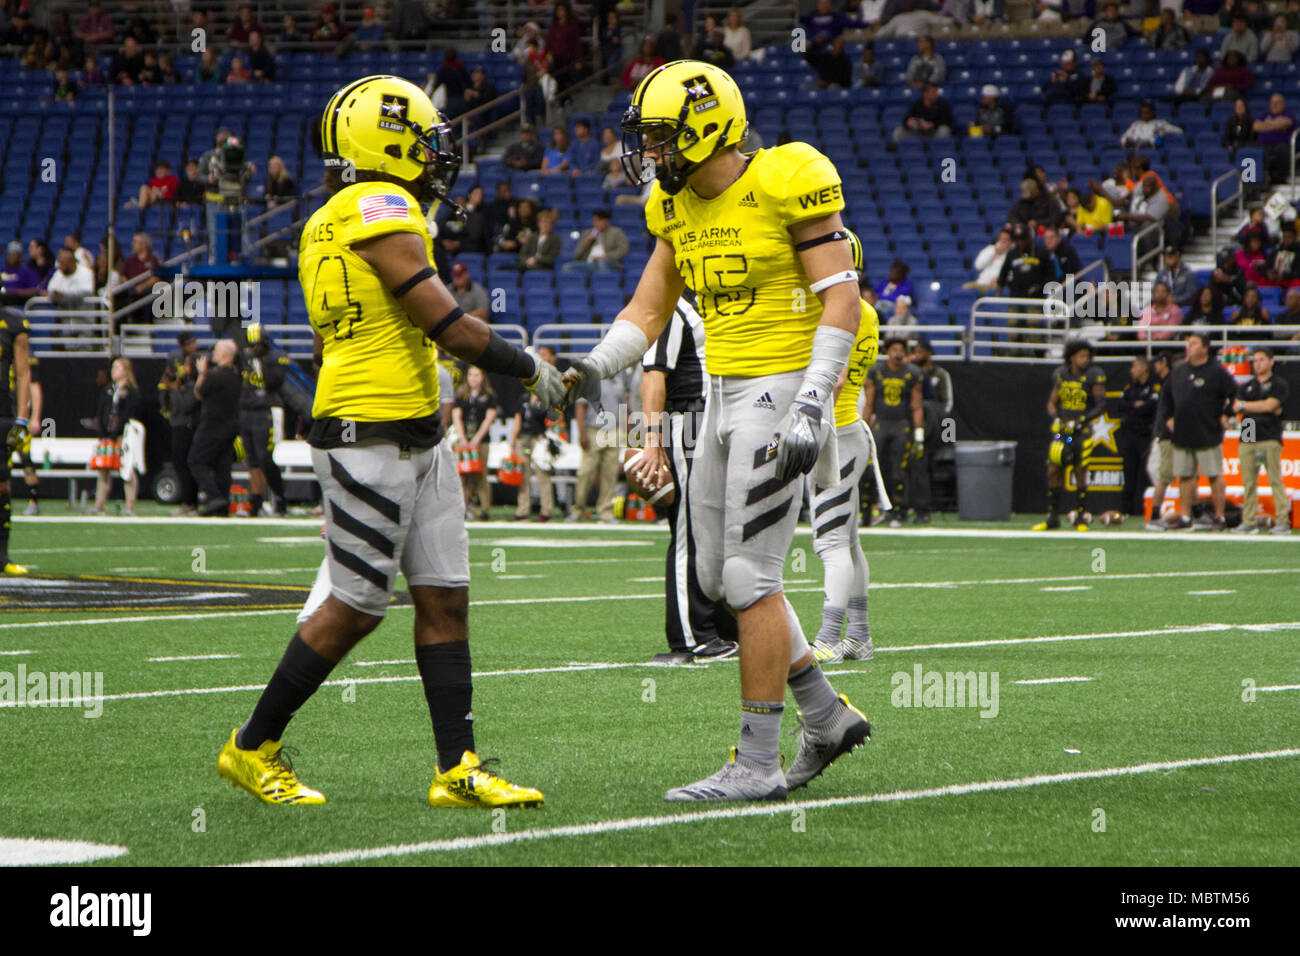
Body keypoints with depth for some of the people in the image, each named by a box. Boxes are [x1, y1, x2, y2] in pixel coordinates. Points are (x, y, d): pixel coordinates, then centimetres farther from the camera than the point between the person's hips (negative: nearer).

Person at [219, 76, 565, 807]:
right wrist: (529, 369, -3)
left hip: (415, 441, 10)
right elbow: (448, 326, -16)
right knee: (355, 607, -2)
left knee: (445, 600, 6)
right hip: (372, 438, -10)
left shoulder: (330, 224, 16)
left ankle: (459, 768, 6)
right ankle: (254, 747, 11)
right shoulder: (381, 210, -14)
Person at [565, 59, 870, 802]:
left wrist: (811, 407, -22)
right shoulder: (681, 210, 9)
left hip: (781, 390, -9)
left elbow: (841, 299, -15)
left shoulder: (785, 186, -14)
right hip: (727, 397, 9)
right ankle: (827, 718, 25)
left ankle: (758, 765, -2)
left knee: (751, 579, -8)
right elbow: (649, 311, 14)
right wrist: (597, 367, -5)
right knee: (722, 576, 12)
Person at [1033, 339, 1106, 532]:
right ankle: (1053, 517, 11)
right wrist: (1055, 418, -5)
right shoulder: (1061, 374, 8)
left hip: (1082, 430, -4)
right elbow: (1052, 402, 15)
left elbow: (1101, 405, -8)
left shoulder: (1094, 375, -5)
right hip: (1062, 428, 4)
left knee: (1080, 473, -5)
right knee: (1054, 471, 2)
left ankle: (1081, 517, 4)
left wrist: (1081, 421, -17)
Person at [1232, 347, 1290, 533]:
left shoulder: (1279, 384, 6)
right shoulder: (1247, 387, 22)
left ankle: (1282, 521, -10)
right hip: (1247, 439, 5)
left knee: (1276, 481, -9)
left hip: (1270, 439, -5)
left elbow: (1270, 405, -8)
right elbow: (1236, 407, 8)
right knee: (1249, 482, 1)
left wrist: (1244, 405, 1)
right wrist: (1263, 408, -4)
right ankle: (1249, 522, 3)